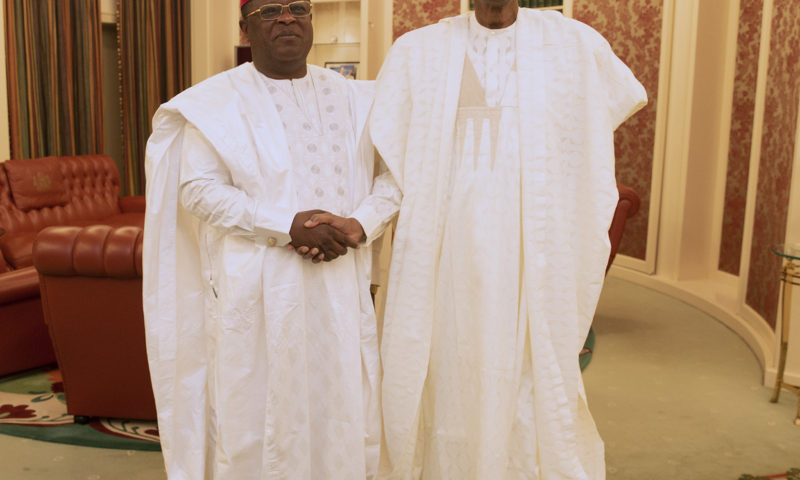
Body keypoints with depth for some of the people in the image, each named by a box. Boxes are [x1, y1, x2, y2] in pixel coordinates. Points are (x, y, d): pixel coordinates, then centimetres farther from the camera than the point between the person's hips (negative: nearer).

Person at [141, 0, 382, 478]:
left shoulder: (350, 97, 11)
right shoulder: (215, 101, 1)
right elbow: (199, 188, -8)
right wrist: (289, 225, -17)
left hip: (339, 287, 3)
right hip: (255, 291, -3)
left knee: (343, 411, 8)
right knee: (255, 413, 3)